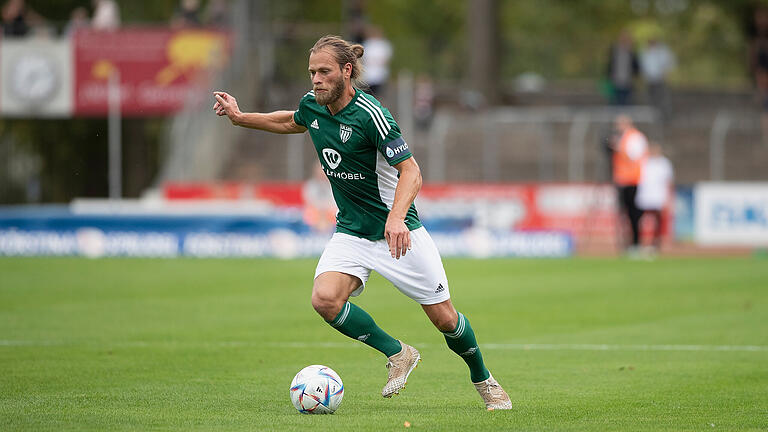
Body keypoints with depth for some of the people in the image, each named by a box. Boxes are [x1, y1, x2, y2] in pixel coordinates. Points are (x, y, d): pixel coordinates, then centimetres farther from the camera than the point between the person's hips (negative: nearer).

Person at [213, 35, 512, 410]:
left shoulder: (370, 114, -22)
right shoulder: (312, 105, -2)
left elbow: (411, 171, -26)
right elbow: (290, 122, 24)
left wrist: (396, 217, -42)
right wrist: (240, 118, 15)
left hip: (397, 232, -5)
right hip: (350, 234, 5)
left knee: (444, 318, 0)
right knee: (325, 299, -23)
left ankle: (483, 380, 30)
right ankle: (396, 354, -1)